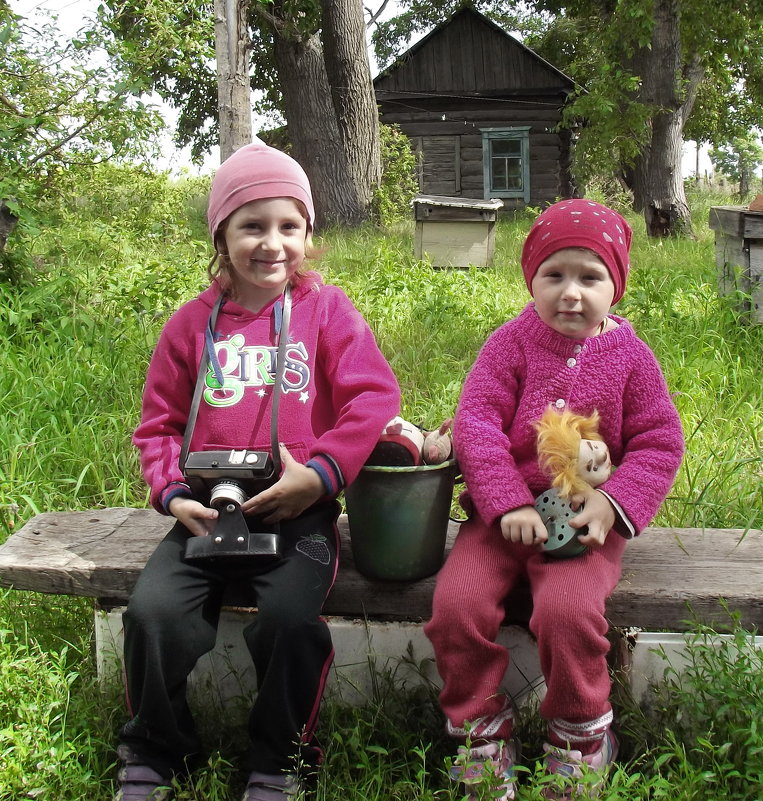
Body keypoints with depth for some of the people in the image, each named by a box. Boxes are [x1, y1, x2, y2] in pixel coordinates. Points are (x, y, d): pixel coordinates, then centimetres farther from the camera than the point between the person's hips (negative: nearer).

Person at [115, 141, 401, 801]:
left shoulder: (327, 310, 2)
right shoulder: (194, 323, 8)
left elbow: (373, 397, -5)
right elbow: (159, 422, 13)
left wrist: (320, 474, -16)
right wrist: (173, 492, -4)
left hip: (301, 511, -2)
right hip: (209, 513, 3)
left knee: (290, 615, -25)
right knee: (152, 609, -17)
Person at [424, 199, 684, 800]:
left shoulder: (630, 357, 3)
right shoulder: (511, 344, 1)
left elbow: (660, 443, 3)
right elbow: (476, 422, -6)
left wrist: (613, 502, -14)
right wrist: (508, 503, -17)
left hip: (585, 519, -1)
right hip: (506, 514, 2)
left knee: (567, 607, -28)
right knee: (457, 602, -20)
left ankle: (579, 739, 1)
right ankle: (482, 733, 5)